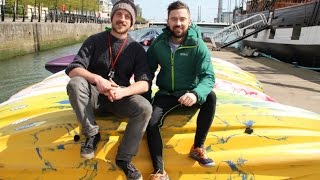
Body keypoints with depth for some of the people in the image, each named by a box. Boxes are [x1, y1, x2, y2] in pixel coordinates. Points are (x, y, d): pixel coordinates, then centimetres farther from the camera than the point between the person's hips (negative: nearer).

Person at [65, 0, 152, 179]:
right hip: (94, 95, 0)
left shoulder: (137, 49, 1)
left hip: (121, 97, 0)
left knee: (145, 108, -28)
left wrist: (122, 91, -30)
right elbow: (73, 69, -9)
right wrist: (96, 79, -29)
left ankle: (124, 158, -14)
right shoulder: (95, 41, 1)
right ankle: (92, 134, -13)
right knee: (75, 83, -30)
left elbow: (145, 83, -10)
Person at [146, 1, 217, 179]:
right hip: (166, 93, 2)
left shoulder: (198, 46, -15)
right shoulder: (158, 44, -7)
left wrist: (196, 94, -45)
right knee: (151, 122, -22)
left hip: (188, 93, -1)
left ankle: (198, 148, -16)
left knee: (210, 97, -31)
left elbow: (208, 77, -23)